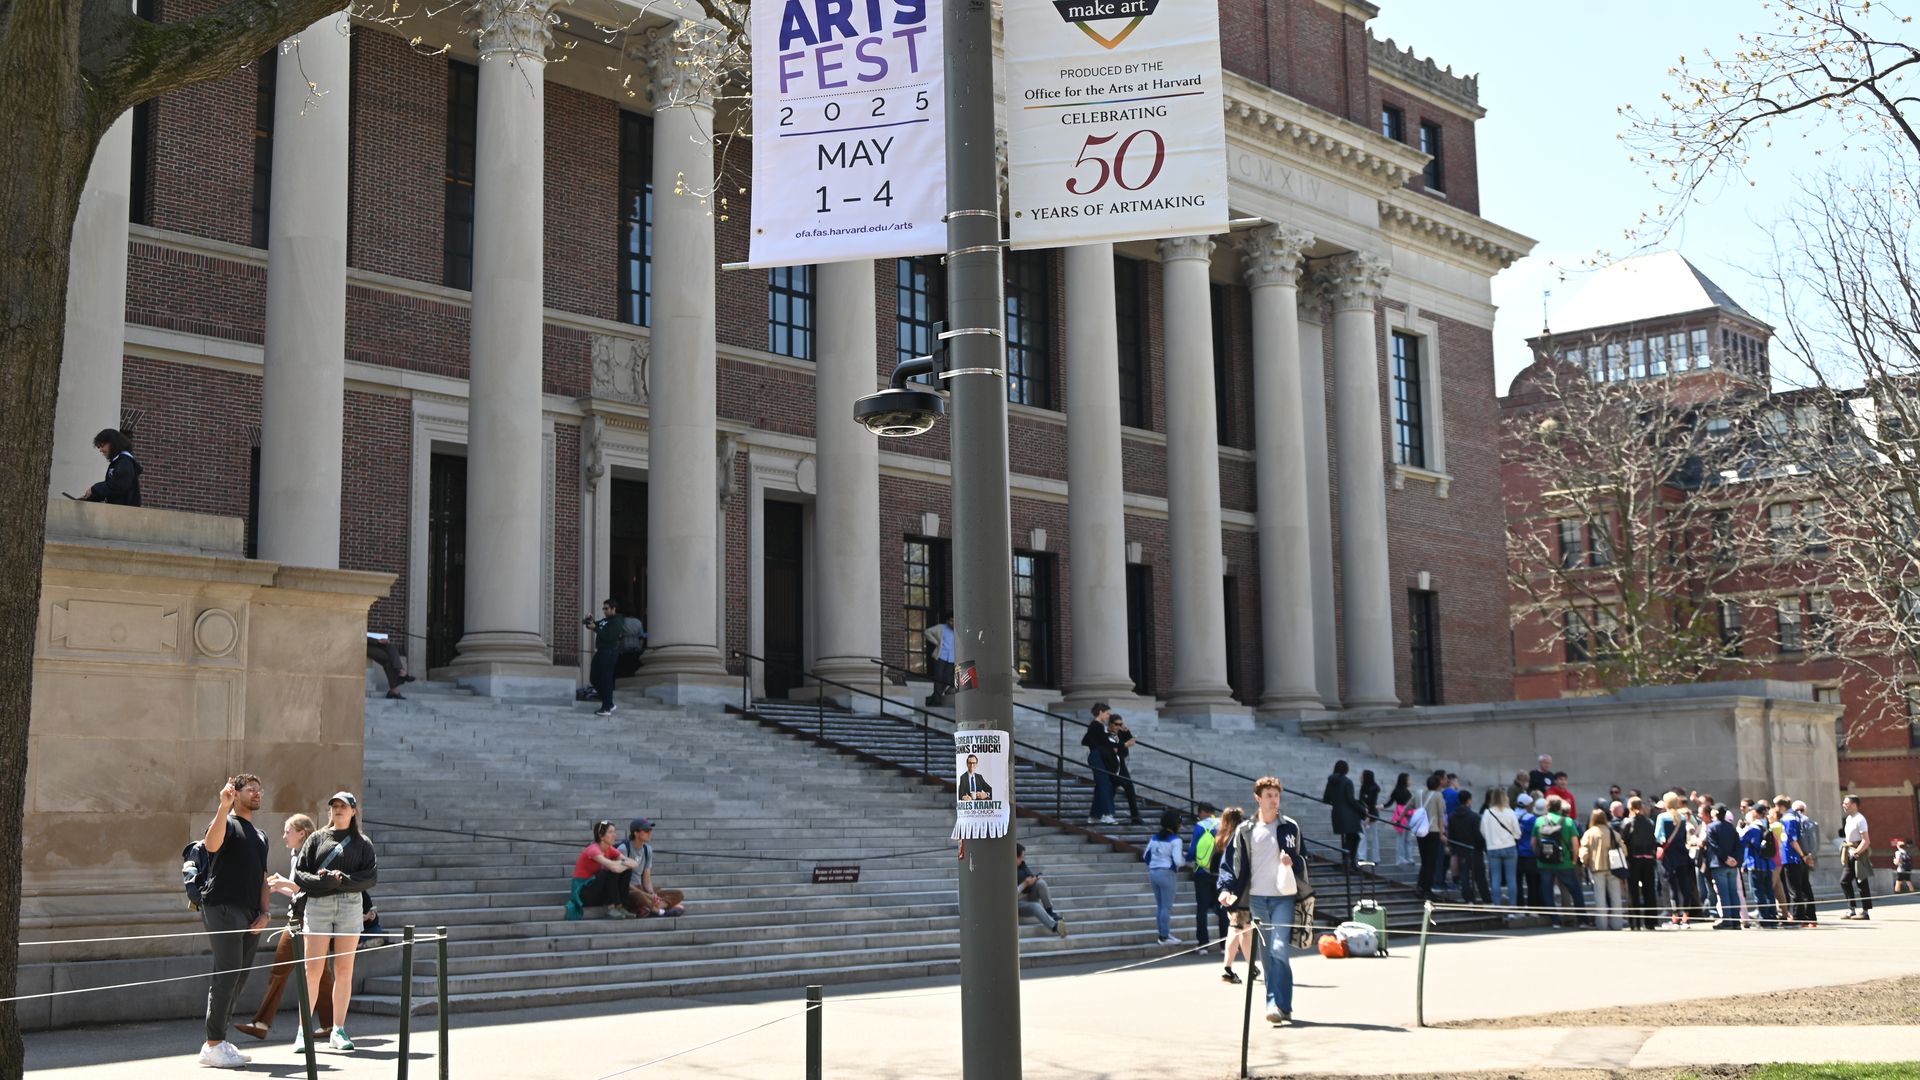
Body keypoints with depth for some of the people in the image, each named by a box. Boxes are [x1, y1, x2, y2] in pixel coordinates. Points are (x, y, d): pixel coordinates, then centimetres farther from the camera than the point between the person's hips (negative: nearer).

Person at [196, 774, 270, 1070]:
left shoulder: (260, 836, 23)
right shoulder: (226, 822, 0)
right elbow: (212, 844, -24)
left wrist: (264, 912, 9)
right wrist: (224, 806, -34)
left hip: (251, 914, 8)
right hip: (223, 908, -8)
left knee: (239, 977, 7)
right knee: (228, 972, -13)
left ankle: (219, 1040, 13)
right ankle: (212, 1046, -11)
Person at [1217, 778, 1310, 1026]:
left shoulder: (1290, 827, 6)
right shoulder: (1245, 830, 6)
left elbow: (1302, 858, 14)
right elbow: (1231, 862, 6)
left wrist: (1293, 862, -8)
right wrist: (1227, 888, -8)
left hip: (1283, 897, -2)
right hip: (1256, 898, 2)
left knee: (1279, 950, -14)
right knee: (1267, 954, 7)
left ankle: (1278, 1004, -16)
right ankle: (1278, 1005, 15)